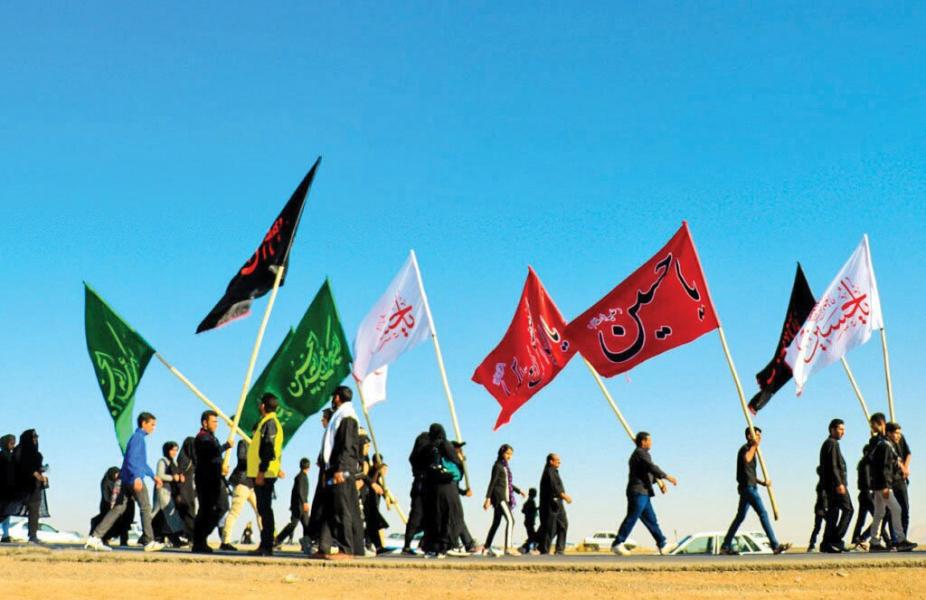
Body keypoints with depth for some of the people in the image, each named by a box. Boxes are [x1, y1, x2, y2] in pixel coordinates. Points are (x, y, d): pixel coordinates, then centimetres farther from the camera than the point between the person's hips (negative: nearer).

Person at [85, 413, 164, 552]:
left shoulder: (139, 438, 22)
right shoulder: (138, 437, -9)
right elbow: (131, 459, -22)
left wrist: (153, 476, 33)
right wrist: (137, 477, -32)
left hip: (127, 480, 9)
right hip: (134, 480, -9)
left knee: (118, 508, 4)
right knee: (146, 508, 0)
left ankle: (95, 537, -2)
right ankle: (150, 542, 6)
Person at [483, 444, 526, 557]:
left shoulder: (505, 466, 18)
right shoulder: (497, 466, -7)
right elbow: (492, 482, -11)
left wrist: (519, 491, 25)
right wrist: (488, 498, -15)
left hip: (504, 496, 9)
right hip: (499, 496, -9)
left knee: (496, 522, 11)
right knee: (510, 520, -19)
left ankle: (487, 548, 16)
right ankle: (508, 547, -27)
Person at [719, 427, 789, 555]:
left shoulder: (751, 450, 23)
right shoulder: (745, 448, -8)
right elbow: (746, 459, -34)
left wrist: (762, 482, 14)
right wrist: (754, 446, -22)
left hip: (750, 486, 11)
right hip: (747, 486, -11)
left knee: (740, 517, 11)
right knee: (762, 513, -14)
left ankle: (725, 546, 12)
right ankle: (775, 545, -17)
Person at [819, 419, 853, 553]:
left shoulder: (827, 443, 23)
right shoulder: (832, 443, -8)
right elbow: (833, 465, -18)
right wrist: (839, 483, -23)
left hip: (830, 485, 10)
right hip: (836, 484, -10)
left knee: (833, 512, 8)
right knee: (848, 509, -8)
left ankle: (827, 543, 6)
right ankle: (836, 539, -13)